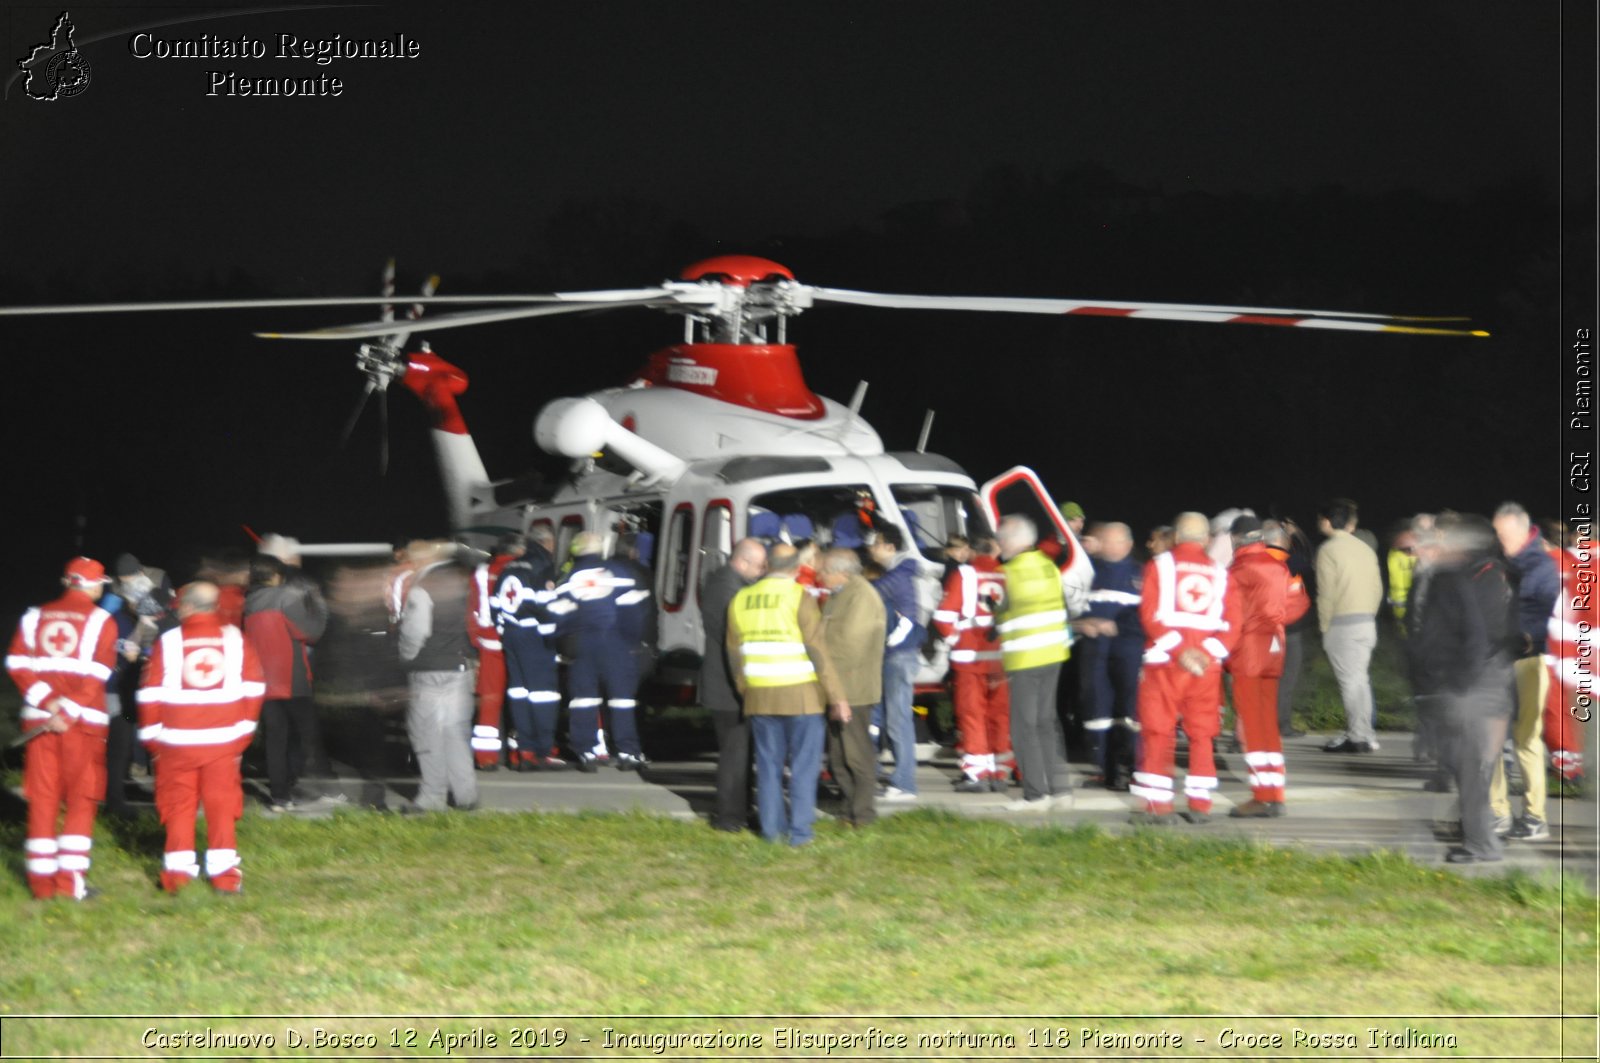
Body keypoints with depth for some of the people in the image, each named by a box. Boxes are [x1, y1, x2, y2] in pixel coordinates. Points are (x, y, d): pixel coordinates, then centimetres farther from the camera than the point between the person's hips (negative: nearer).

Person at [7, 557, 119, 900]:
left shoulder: (34, 617, 10)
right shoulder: (100, 622, -1)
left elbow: (17, 665, 0)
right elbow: (96, 676, -11)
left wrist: (47, 701, -6)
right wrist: (69, 712, -13)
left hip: (39, 719, 3)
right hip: (84, 724, -3)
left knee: (42, 800, 7)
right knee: (80, 801, 4)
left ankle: (42, 882, 7)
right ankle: (71, 881, -2)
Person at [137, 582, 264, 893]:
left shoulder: (168, 642, -4)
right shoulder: (235, 640, 2)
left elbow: (150, 693, -3)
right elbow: (254, 688, 4)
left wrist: (152, 738, 7)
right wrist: (243, 729, 13)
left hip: (177, 742, -1)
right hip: (224, 740, 1)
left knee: (179, 807, 7)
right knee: (221, 807, 6)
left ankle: (178, 872, 6)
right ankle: (223, 873, 3)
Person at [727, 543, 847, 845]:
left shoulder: (741, 600, 6)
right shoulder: (798, 597, -10)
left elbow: (734, 651, 11)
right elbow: (817, 650, -12)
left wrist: (744, 689, 23)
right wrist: (836, 695, -8)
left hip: (759, 696, 4)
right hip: (800, 695, -4)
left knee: (768, 763, 11)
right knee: (803, 763, 2)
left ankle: (772, 827, 12)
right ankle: (799, 830, -1)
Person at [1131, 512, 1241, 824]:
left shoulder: (1159, 566, 3)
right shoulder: (1220, 573, 11)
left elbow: (1150, 613, -9)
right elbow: (1232, 622, 2)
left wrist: (1177, 649, -11)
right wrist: (1208, 653, -5)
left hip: (1164, 660, -2)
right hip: (1208, 665, 3)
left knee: (1158, 732, 1)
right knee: (1201, 734, 8)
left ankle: (1157, 804, -4)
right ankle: (1200, 804, 6)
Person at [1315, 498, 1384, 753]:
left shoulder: (1329, 549, -7)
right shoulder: (1365, 549, 12)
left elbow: (1327, 592, -11)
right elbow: (1377, 588, 12)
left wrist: (1324, 626, -4)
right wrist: (1368, 616, 17)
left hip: (1342, 623, -7)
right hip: (1368, 622, 7)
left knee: (1349, 679, -5)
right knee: (1360, 678, 13)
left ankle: (1358, 735, -6)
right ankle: (1364, 734, 15)